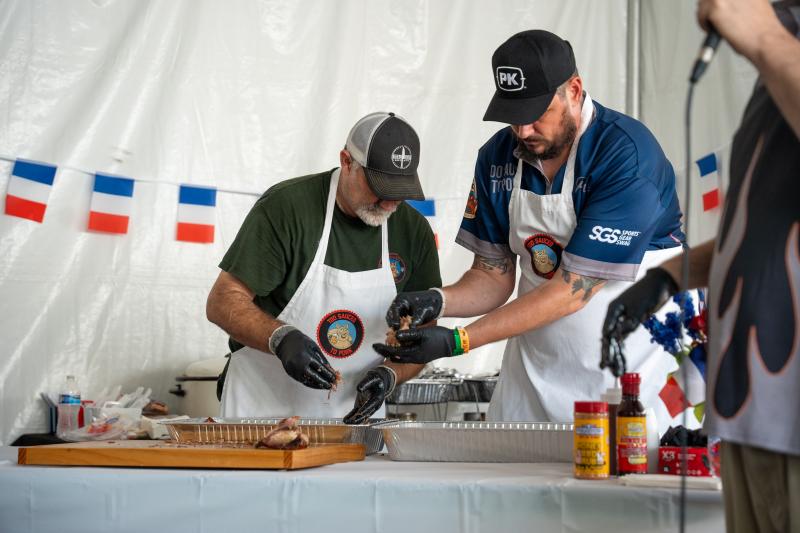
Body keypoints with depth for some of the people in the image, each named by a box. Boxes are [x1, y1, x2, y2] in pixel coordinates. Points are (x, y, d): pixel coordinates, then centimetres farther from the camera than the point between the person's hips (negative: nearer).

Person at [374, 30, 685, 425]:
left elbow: (572, 289, -23)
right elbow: (494, 276, 5)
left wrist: (457, 342, -26)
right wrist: (438, 301, -17)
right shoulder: (498, 156, -1)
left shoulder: (627, 155, -21)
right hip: (533, 370, 5)